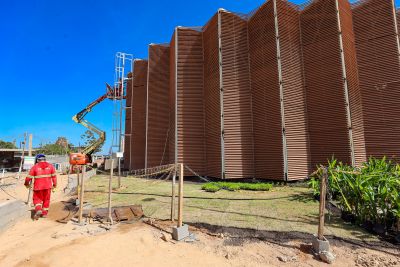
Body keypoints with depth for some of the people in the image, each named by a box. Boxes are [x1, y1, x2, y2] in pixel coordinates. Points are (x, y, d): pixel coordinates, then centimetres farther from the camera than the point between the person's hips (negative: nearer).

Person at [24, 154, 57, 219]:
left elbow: (29, 177, 0)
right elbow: (54, 176, 1)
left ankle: (38, 209, -8)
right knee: (46, 199, 15)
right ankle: (45, 213, 21)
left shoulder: (35, 167, -3)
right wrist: (54, 185, 9)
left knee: (37, 199, 15)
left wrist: (27, 184, 19)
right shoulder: (50, 166, 2)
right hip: (48, 186, 2)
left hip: (38, 186, -2)